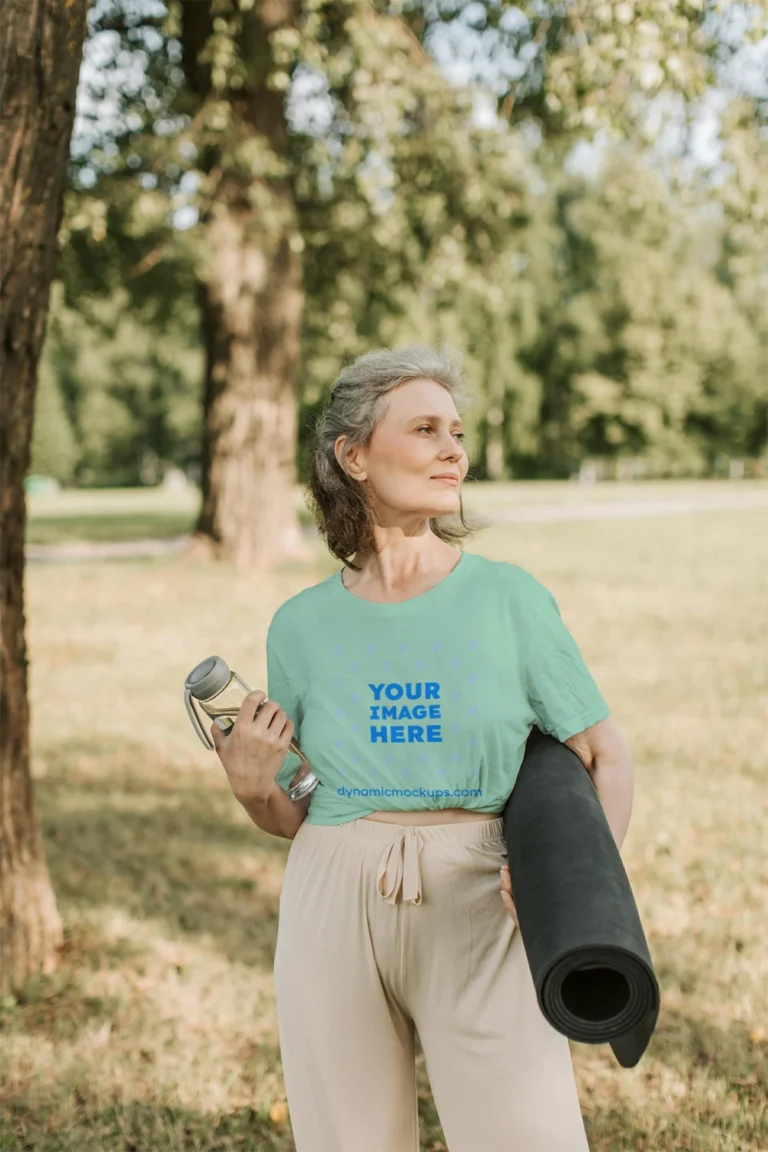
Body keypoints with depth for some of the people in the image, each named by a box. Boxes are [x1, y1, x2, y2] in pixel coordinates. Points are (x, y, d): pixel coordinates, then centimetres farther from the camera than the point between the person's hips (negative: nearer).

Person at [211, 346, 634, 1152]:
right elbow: (291, 815, 12)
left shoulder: (509, 599, -2)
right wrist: (251, 787, -9)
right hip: (333, 913, 2)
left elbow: (604, 755, -1)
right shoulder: (301, 625, 3)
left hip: (478, 912, -2)